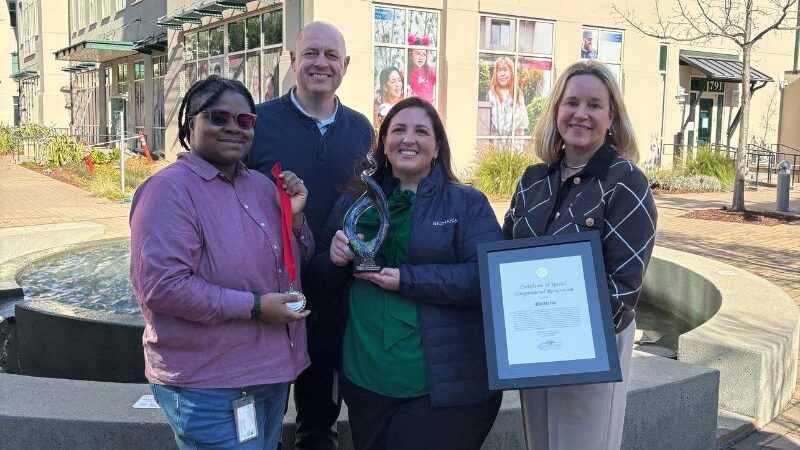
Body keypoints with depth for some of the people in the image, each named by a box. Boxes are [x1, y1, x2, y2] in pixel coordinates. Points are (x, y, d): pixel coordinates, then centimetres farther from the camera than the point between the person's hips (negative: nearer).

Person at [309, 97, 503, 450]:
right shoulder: (354, 202, 9)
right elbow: (321, 277, 13)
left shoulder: (468, 204, -3)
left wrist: (406, 279, -21)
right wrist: (334, 258, -10)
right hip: (363, 379, 4)